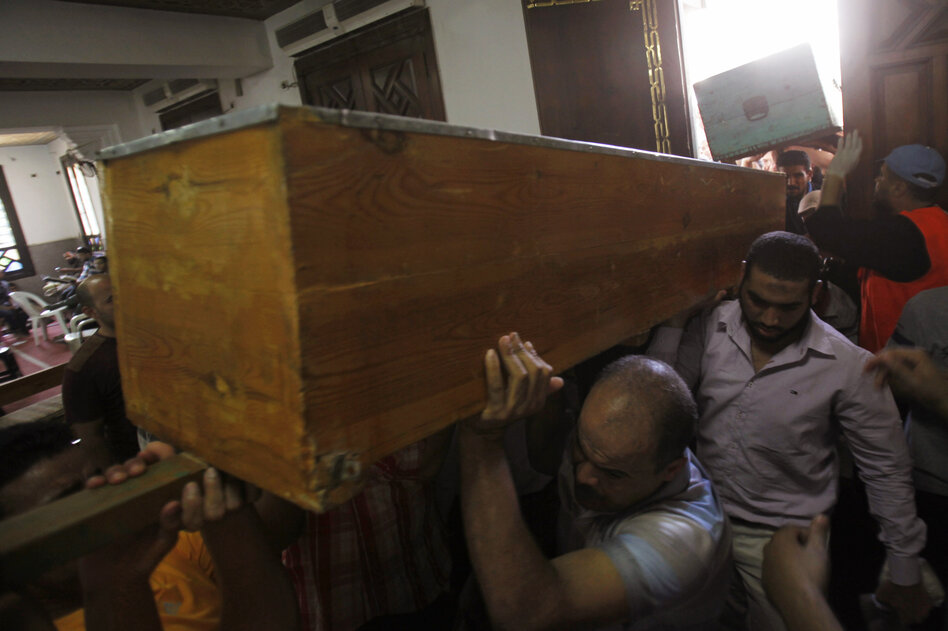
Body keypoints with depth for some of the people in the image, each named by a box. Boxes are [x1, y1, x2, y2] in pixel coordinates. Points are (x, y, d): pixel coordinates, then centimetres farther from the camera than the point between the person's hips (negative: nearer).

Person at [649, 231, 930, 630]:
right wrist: (675, 321, -20)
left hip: (784, 540, -2)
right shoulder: (710, 328, -11)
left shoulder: (849, 367, -17)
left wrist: (905, 573, 1)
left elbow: (887, 470, -7)